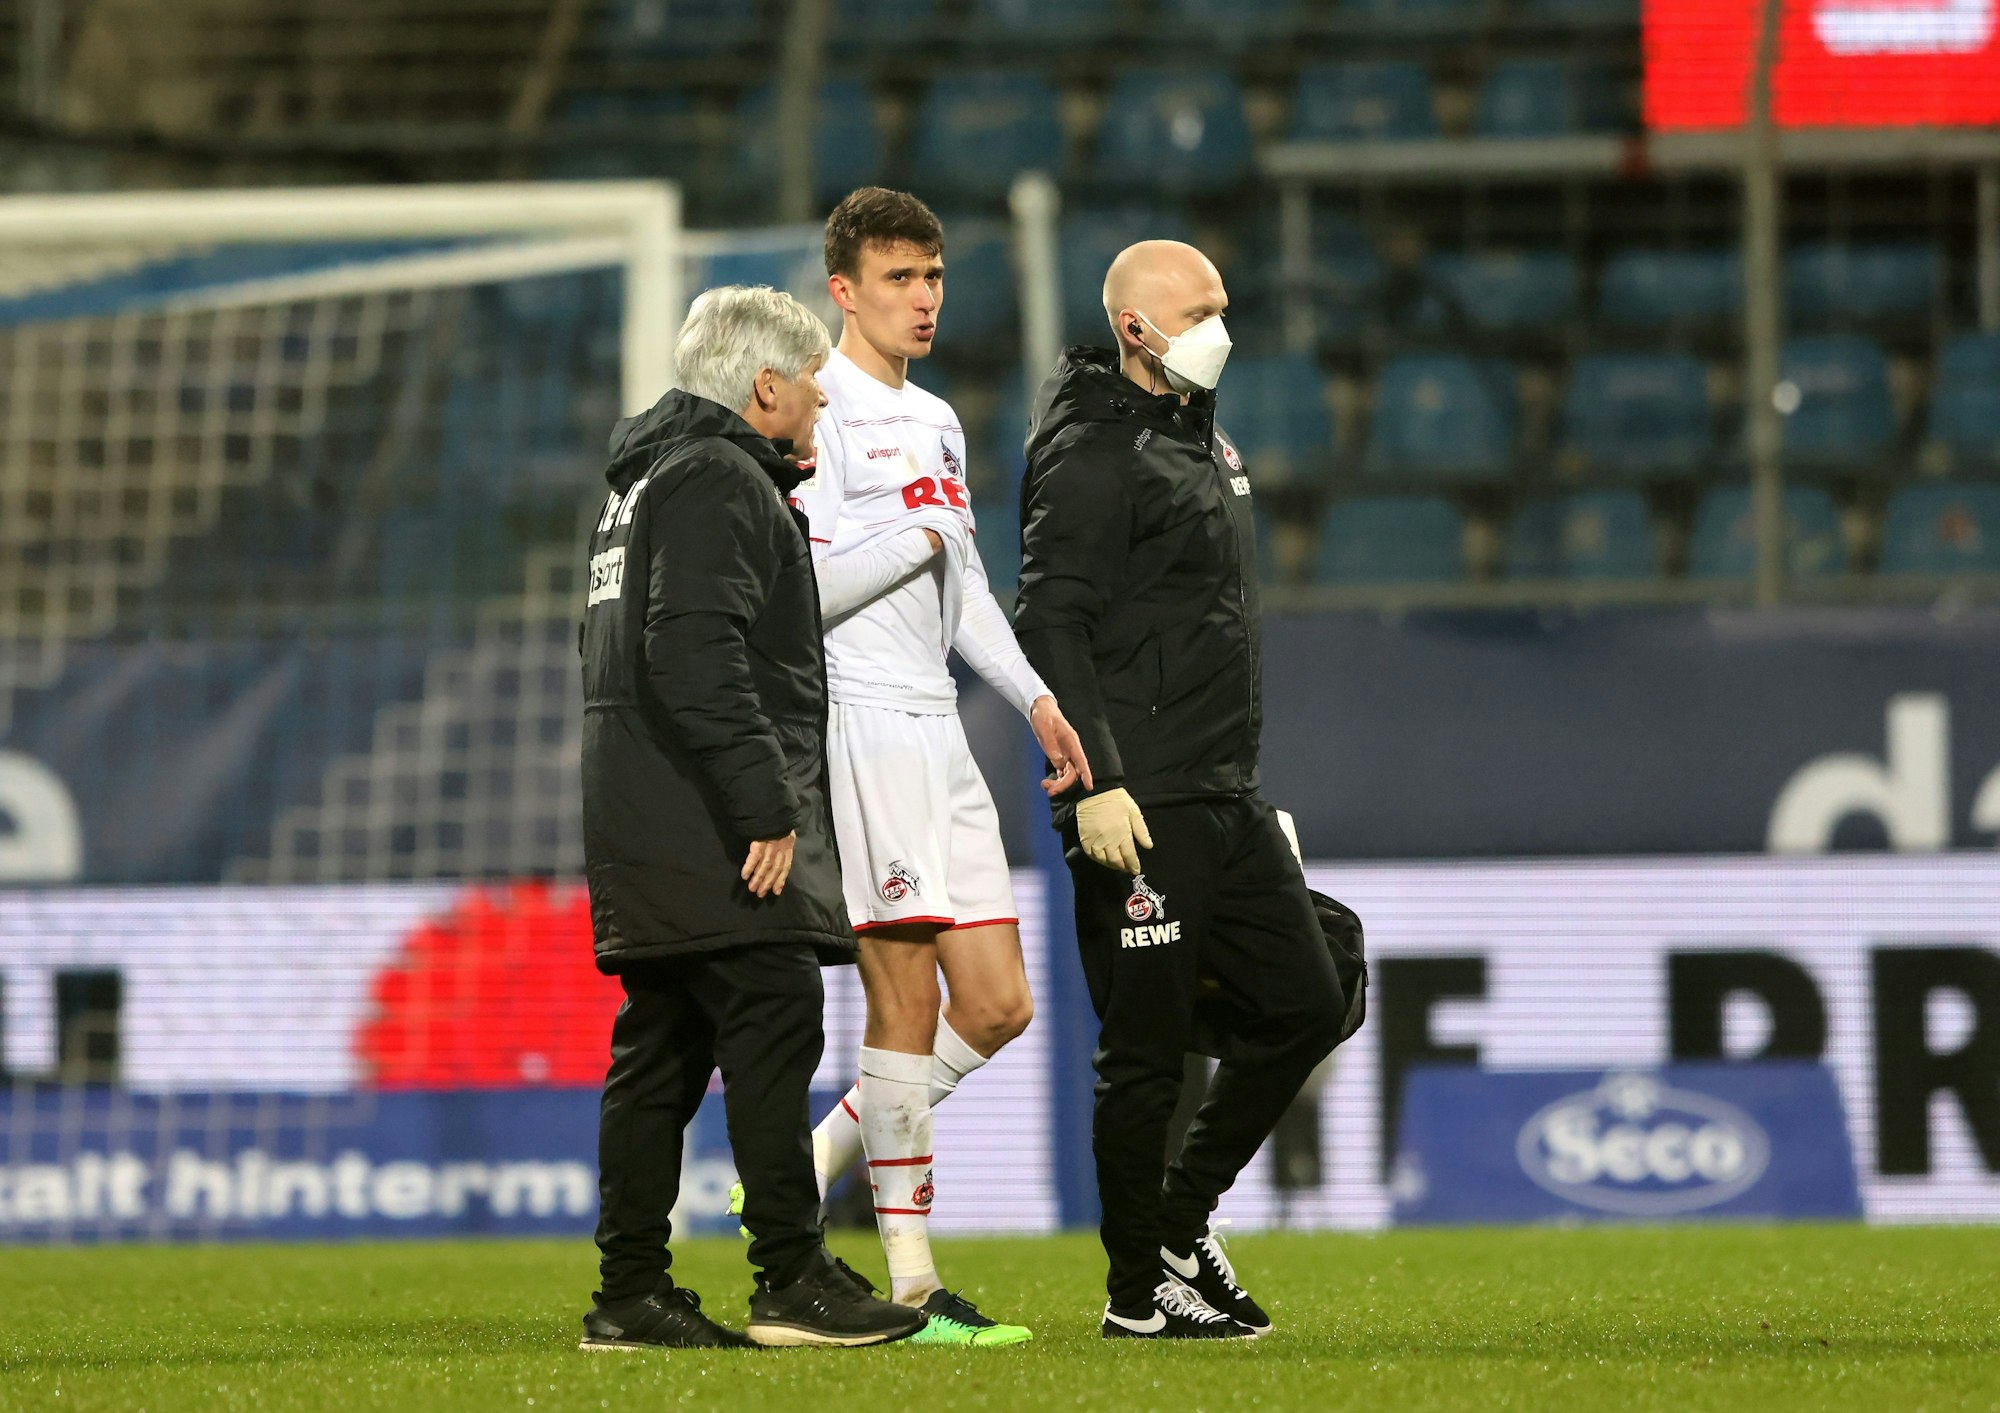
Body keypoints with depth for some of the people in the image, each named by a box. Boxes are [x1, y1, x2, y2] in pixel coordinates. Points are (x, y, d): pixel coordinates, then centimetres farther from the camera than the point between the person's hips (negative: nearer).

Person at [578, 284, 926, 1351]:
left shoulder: (652, 479, 24)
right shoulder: (716, 481, -10)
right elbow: (696, 654, -21)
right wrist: (765, 803, -22)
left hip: (641, 819, 11)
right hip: (707, 821, -11)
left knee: (661, 1048, 9)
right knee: (773, 1030, -11)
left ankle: (631, 1291, 8)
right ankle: (792, 1278, -13)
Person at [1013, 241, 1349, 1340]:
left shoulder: (1204, 443, 18)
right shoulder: (1093, 456, -11)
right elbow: (1049, 626, -18)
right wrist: (1096, 782, -25)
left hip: (1225, 799, 9)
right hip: (1137, 813, -9)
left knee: (1304, 1004, 9)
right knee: (1146, 1052, -4)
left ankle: (1180, 1217, 21)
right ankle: (1141, 1292, 6)